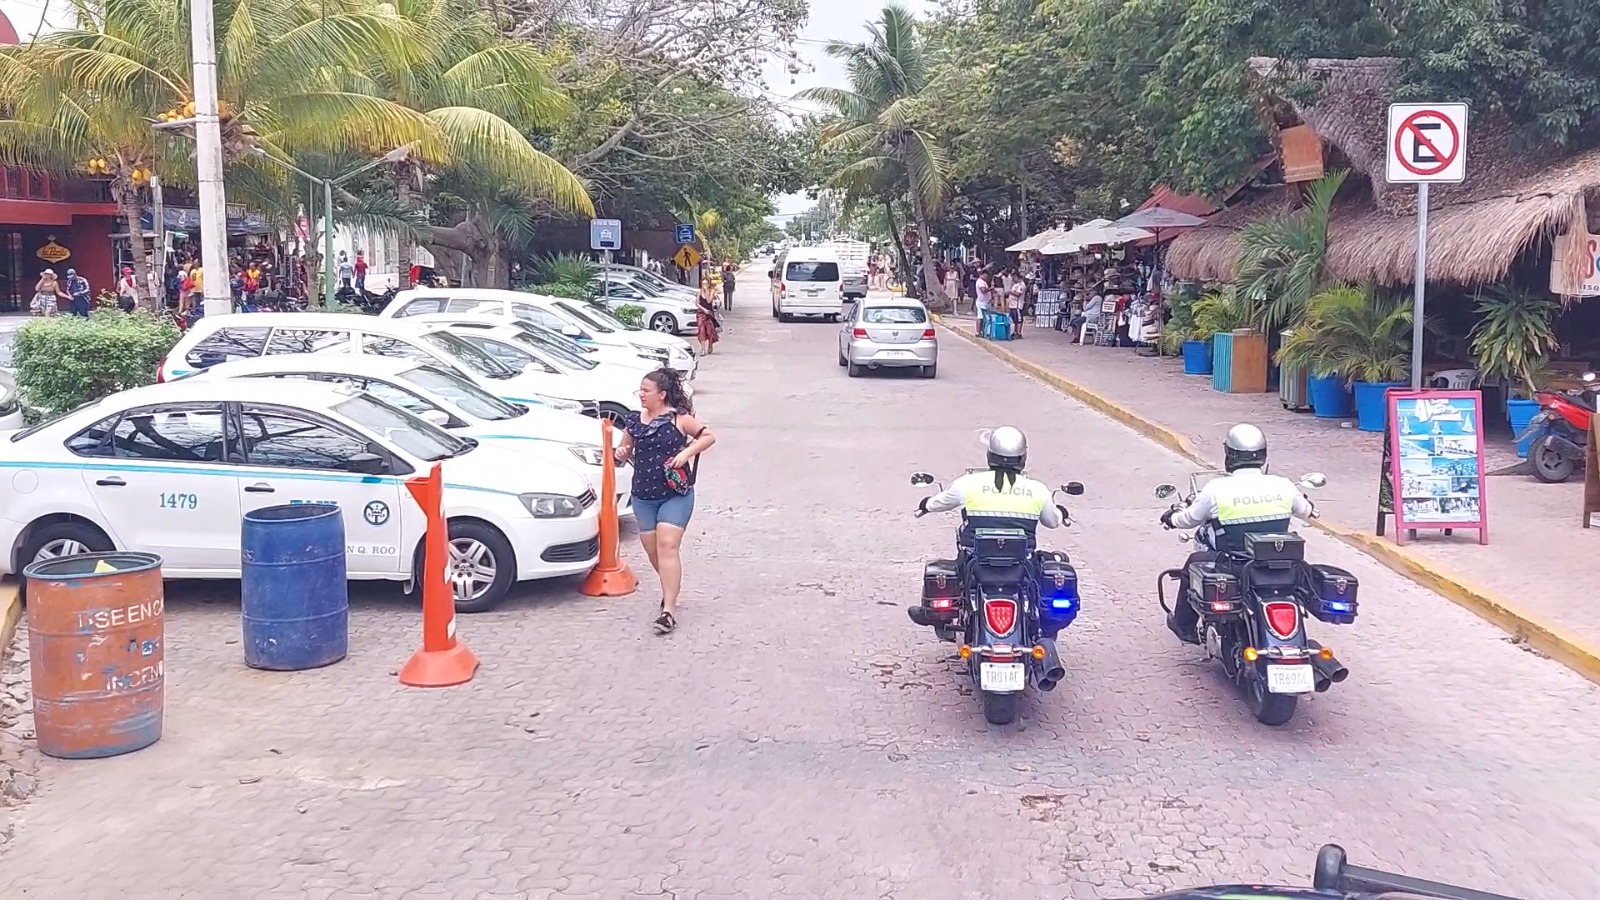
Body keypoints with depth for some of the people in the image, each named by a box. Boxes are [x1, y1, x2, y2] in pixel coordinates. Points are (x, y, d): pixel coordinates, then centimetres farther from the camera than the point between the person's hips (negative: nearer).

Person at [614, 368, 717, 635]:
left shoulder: (679, 418, -6)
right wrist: (621, 454, -6)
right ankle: (672, 589, 38)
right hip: (643, 497, 5)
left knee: (667, 546, -15)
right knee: (652, 550, 11)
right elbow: (625, 451, 18)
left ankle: (669, 610, -17)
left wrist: (686, 453, -14)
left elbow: (708, 436, 0)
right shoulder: (635, 420, 6)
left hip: (675, 495, -5)